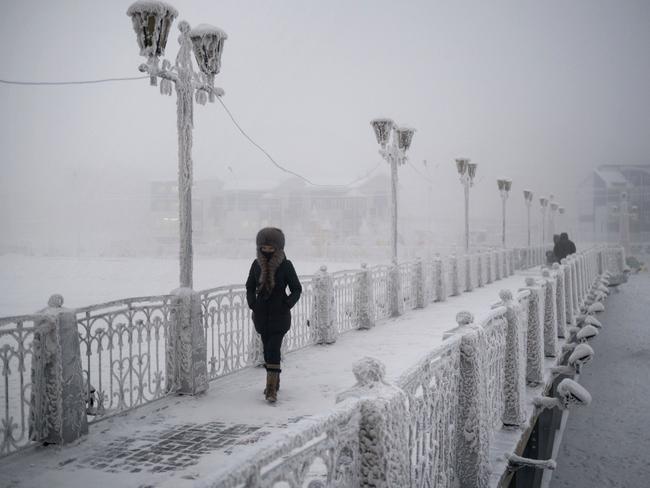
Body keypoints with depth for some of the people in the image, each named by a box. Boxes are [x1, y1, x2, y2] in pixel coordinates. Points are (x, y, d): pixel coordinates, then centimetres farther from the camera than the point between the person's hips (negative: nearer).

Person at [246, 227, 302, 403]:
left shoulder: (286, 265, -8)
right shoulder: (257, 264, 1)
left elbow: (297, 289, 0)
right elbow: (250, 287, 13)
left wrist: (287, 304, -13)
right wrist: (252, 303, -1)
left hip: (279, 314, -4)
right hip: (262, 314, 4)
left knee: (273, 349, -13)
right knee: (268, 348, 13)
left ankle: (272, 389, -13)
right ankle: (275, 381, 30)